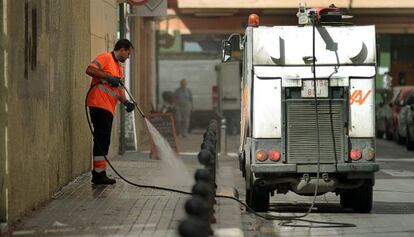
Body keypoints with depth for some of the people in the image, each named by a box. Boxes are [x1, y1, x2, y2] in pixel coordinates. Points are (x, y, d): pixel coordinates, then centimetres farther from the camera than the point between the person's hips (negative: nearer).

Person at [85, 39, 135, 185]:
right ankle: (98, 174, -10)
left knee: (104, 141, 10)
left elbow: (120, 89, 21)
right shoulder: (105, 58, -3)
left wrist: (126, 102, 3)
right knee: (101, 139, -10)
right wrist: (108, 77, -21)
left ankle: (100, 174, 14)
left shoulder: (119, 68, 25)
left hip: (109, 108, 10)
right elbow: (90, 69, -16)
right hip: (99, 105, -10)